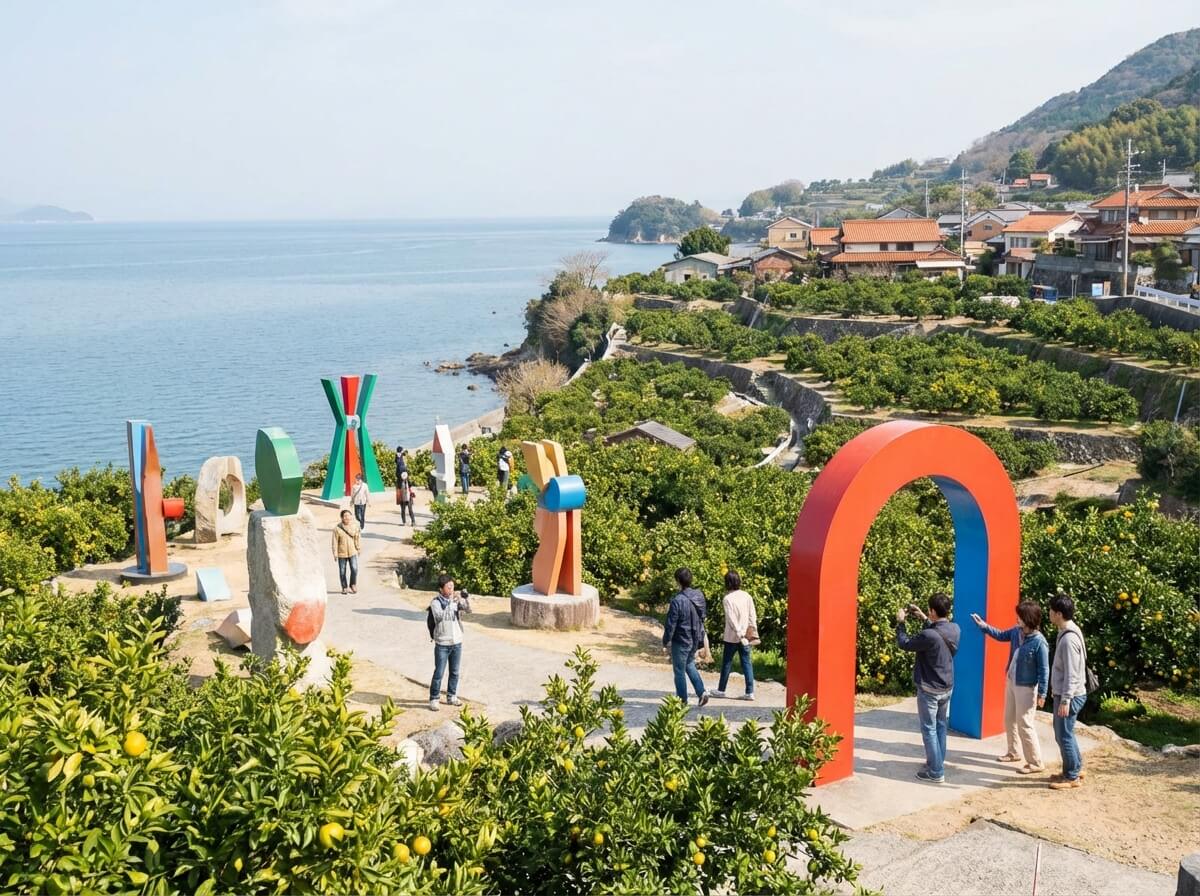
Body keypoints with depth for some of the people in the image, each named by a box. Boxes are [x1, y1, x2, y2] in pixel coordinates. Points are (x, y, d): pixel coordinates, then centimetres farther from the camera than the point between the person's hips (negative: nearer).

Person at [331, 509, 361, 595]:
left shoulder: (355, 525, -2)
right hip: (342, 553, -1)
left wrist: (358, 548, 3)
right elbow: (335, 541, -5)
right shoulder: (337, 528, -8)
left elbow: (358, 537, 4)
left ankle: (353, 585, 14)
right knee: (342, 571, 6)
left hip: (353, 552, 1)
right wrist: (335, 554, -5)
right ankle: (344, 587, 25)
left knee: (354, 569, -10)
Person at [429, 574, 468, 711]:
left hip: (457, 642, 4)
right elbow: (439, 616, -25)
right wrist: (451, 603, -32)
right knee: (439, 673, -2)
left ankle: (451, 697, 27)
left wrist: (464, 599, -28)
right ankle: (433, 699, 7)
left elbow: (468, 610, -9)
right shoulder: (436, 602, -10)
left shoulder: (456, 600, 2)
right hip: (442, 643, -4)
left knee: (454, 672, 13)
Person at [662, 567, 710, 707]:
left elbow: (671, 624, -18)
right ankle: (702, 692, 12)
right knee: (690, 665, 25)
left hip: (681, 641, -7)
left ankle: (682, 699, 17)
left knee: (679, 670, 9)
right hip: (695, 640, 7)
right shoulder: (699, 596, -2)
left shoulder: (678, 601, -24)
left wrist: (666, 642, -6)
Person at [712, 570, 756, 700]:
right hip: (746, 637, 4)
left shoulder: (727, 599, -13)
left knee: (727, 663, 8)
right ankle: (750, 692, 1)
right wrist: (753, 630, 4)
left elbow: (732, 619, -17)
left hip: (732, 637, -4)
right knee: (747, 663, 5)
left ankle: (721, 690, 19)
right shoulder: (747, 596, 3)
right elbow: (752, 615, 2)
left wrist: (739, 634, -14)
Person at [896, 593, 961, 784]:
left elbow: (904, 644, -13)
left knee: (929, 730, 3)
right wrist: (923, 619, 14)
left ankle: (936, 773, 6)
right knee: (941, 726, 20)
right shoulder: (955, 629, -6)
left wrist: (900, 622, -1)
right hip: (947, 687, 7)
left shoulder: (929, 636, -28)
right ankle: (937, 762, 34)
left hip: (929, 690, -7)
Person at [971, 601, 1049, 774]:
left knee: (1024, 725, -6)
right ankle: (1014, 752, 38)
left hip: (1026, 688, -8)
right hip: (1011, 682, 8)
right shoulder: (1016, 632, -4)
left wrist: (1042, 693, -18)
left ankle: (1036, 763, 5)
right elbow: (1001, 635, 19)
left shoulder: (1039, 642, -25)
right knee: (1009, 720, 20)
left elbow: (1044, 670, -20)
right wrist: (984, 626, 7)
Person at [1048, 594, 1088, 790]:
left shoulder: (1069, 638, -23)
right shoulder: (1066, 633, 9)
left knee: (1064, 735, -2)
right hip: (1064, 693, 10)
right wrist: (1058, 692, 25)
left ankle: (1072, 777, 7)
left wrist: (1065, 700, -23)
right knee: (1064, 734, 19)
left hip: (1070, 696, -10)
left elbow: (1072, 674, -24)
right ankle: (1076, 769, 30)